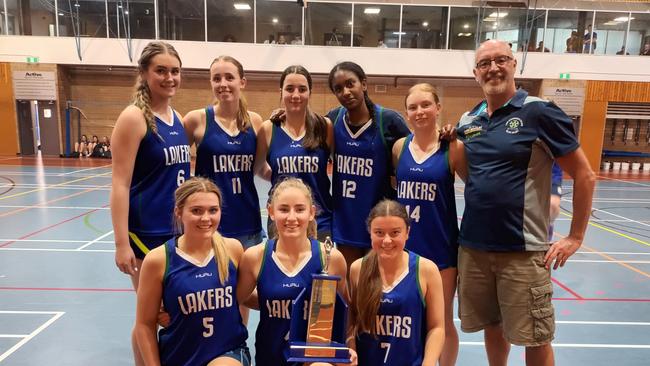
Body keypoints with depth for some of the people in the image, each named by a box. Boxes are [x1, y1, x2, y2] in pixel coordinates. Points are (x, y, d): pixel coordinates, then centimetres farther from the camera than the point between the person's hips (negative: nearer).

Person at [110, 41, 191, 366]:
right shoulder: (134, 117, -13)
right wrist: (121, 243, -17)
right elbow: (120, 184, -15)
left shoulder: (178, 118, 7)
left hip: (180, 230, 7)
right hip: (148, 233, -6)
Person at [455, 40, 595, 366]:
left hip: (523, 250, -4)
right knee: (492, 326, 19)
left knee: (535, 337, 9)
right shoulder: (467, 122, 6)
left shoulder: (539, 112, -8)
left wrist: (575, 237, -5)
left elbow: (585, 176, -5)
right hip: (473, 246, 5)